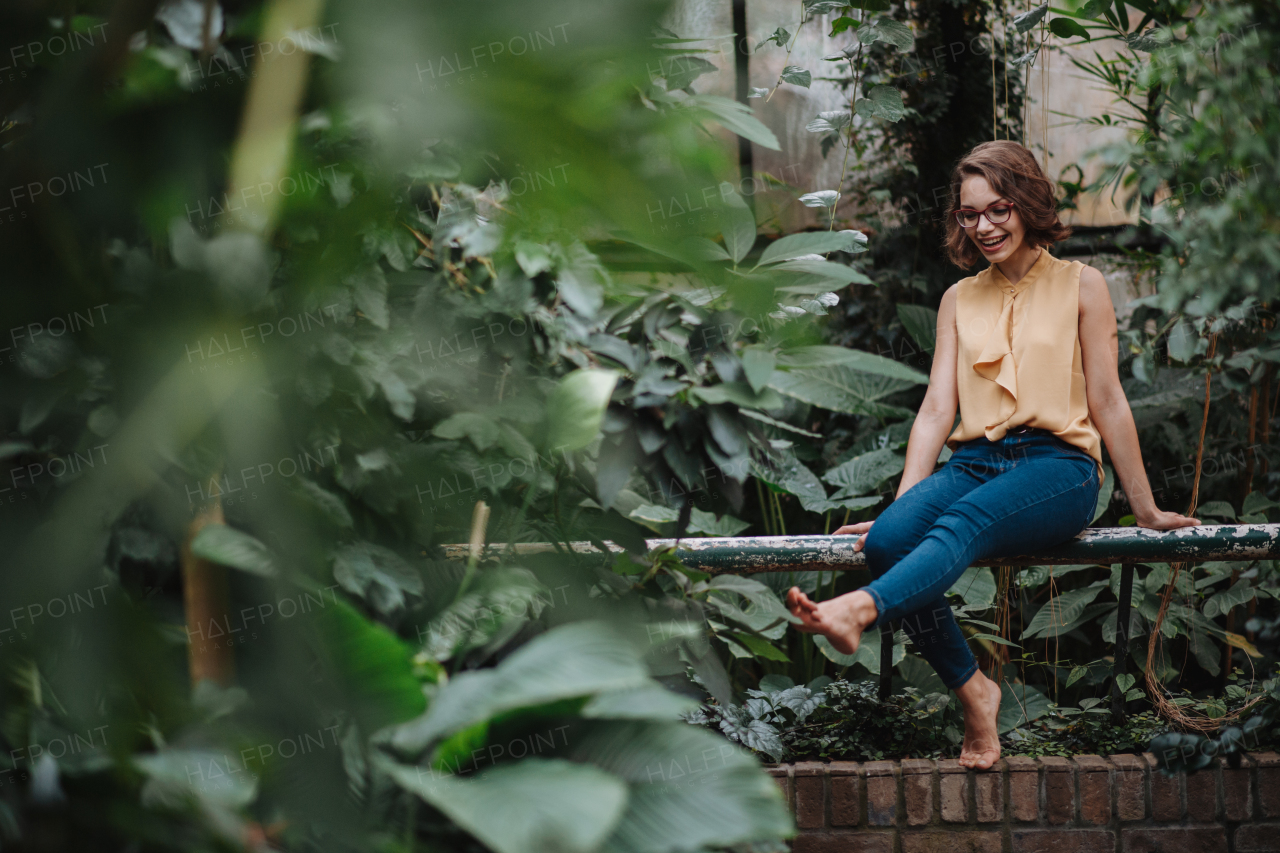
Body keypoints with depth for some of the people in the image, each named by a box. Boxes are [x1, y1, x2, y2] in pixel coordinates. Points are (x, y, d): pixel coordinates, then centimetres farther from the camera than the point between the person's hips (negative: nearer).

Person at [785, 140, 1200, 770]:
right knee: (888, 539, -29)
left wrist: (1145, 509, 8)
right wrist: (902, 502, -1)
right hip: (976, 461, 4)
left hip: (1058, 464, -4)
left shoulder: (1079, 286, 10)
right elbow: (937, 408, 13)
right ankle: (971, 690, -22)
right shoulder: (960, 299, 21)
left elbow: (1106, 402, 8)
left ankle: (859, 610, -64)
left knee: (963, 522, -37)